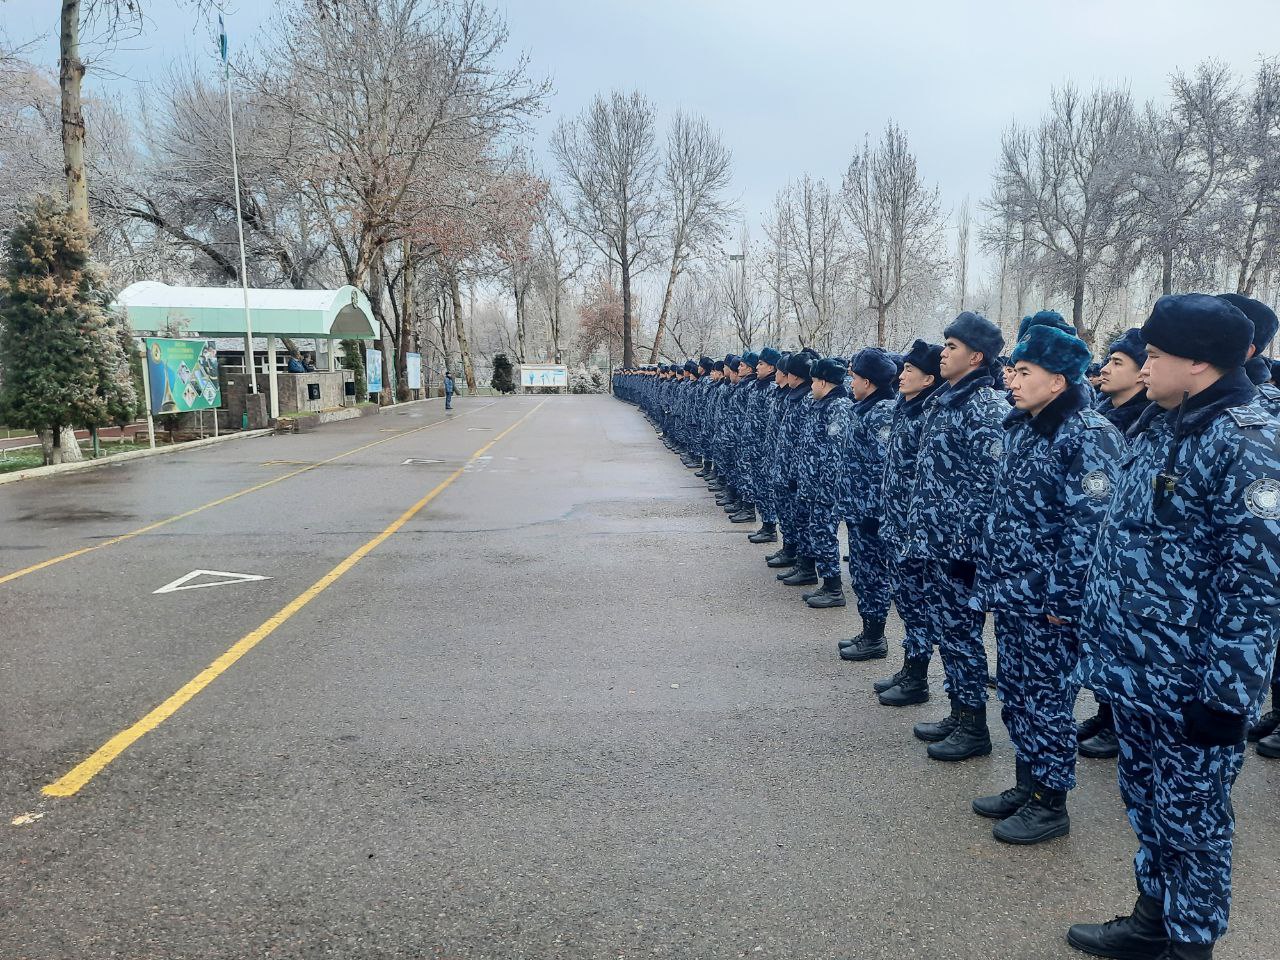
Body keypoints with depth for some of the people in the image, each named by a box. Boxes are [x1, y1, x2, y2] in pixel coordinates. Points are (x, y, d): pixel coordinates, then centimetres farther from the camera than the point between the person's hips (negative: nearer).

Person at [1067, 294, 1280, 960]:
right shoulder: (1157, 426, 9)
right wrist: (1095, 618, 16)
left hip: (1190, 684, -8)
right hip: (1131, 667, 8)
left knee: (1190, 818, 10)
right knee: (1145, 801, 21)